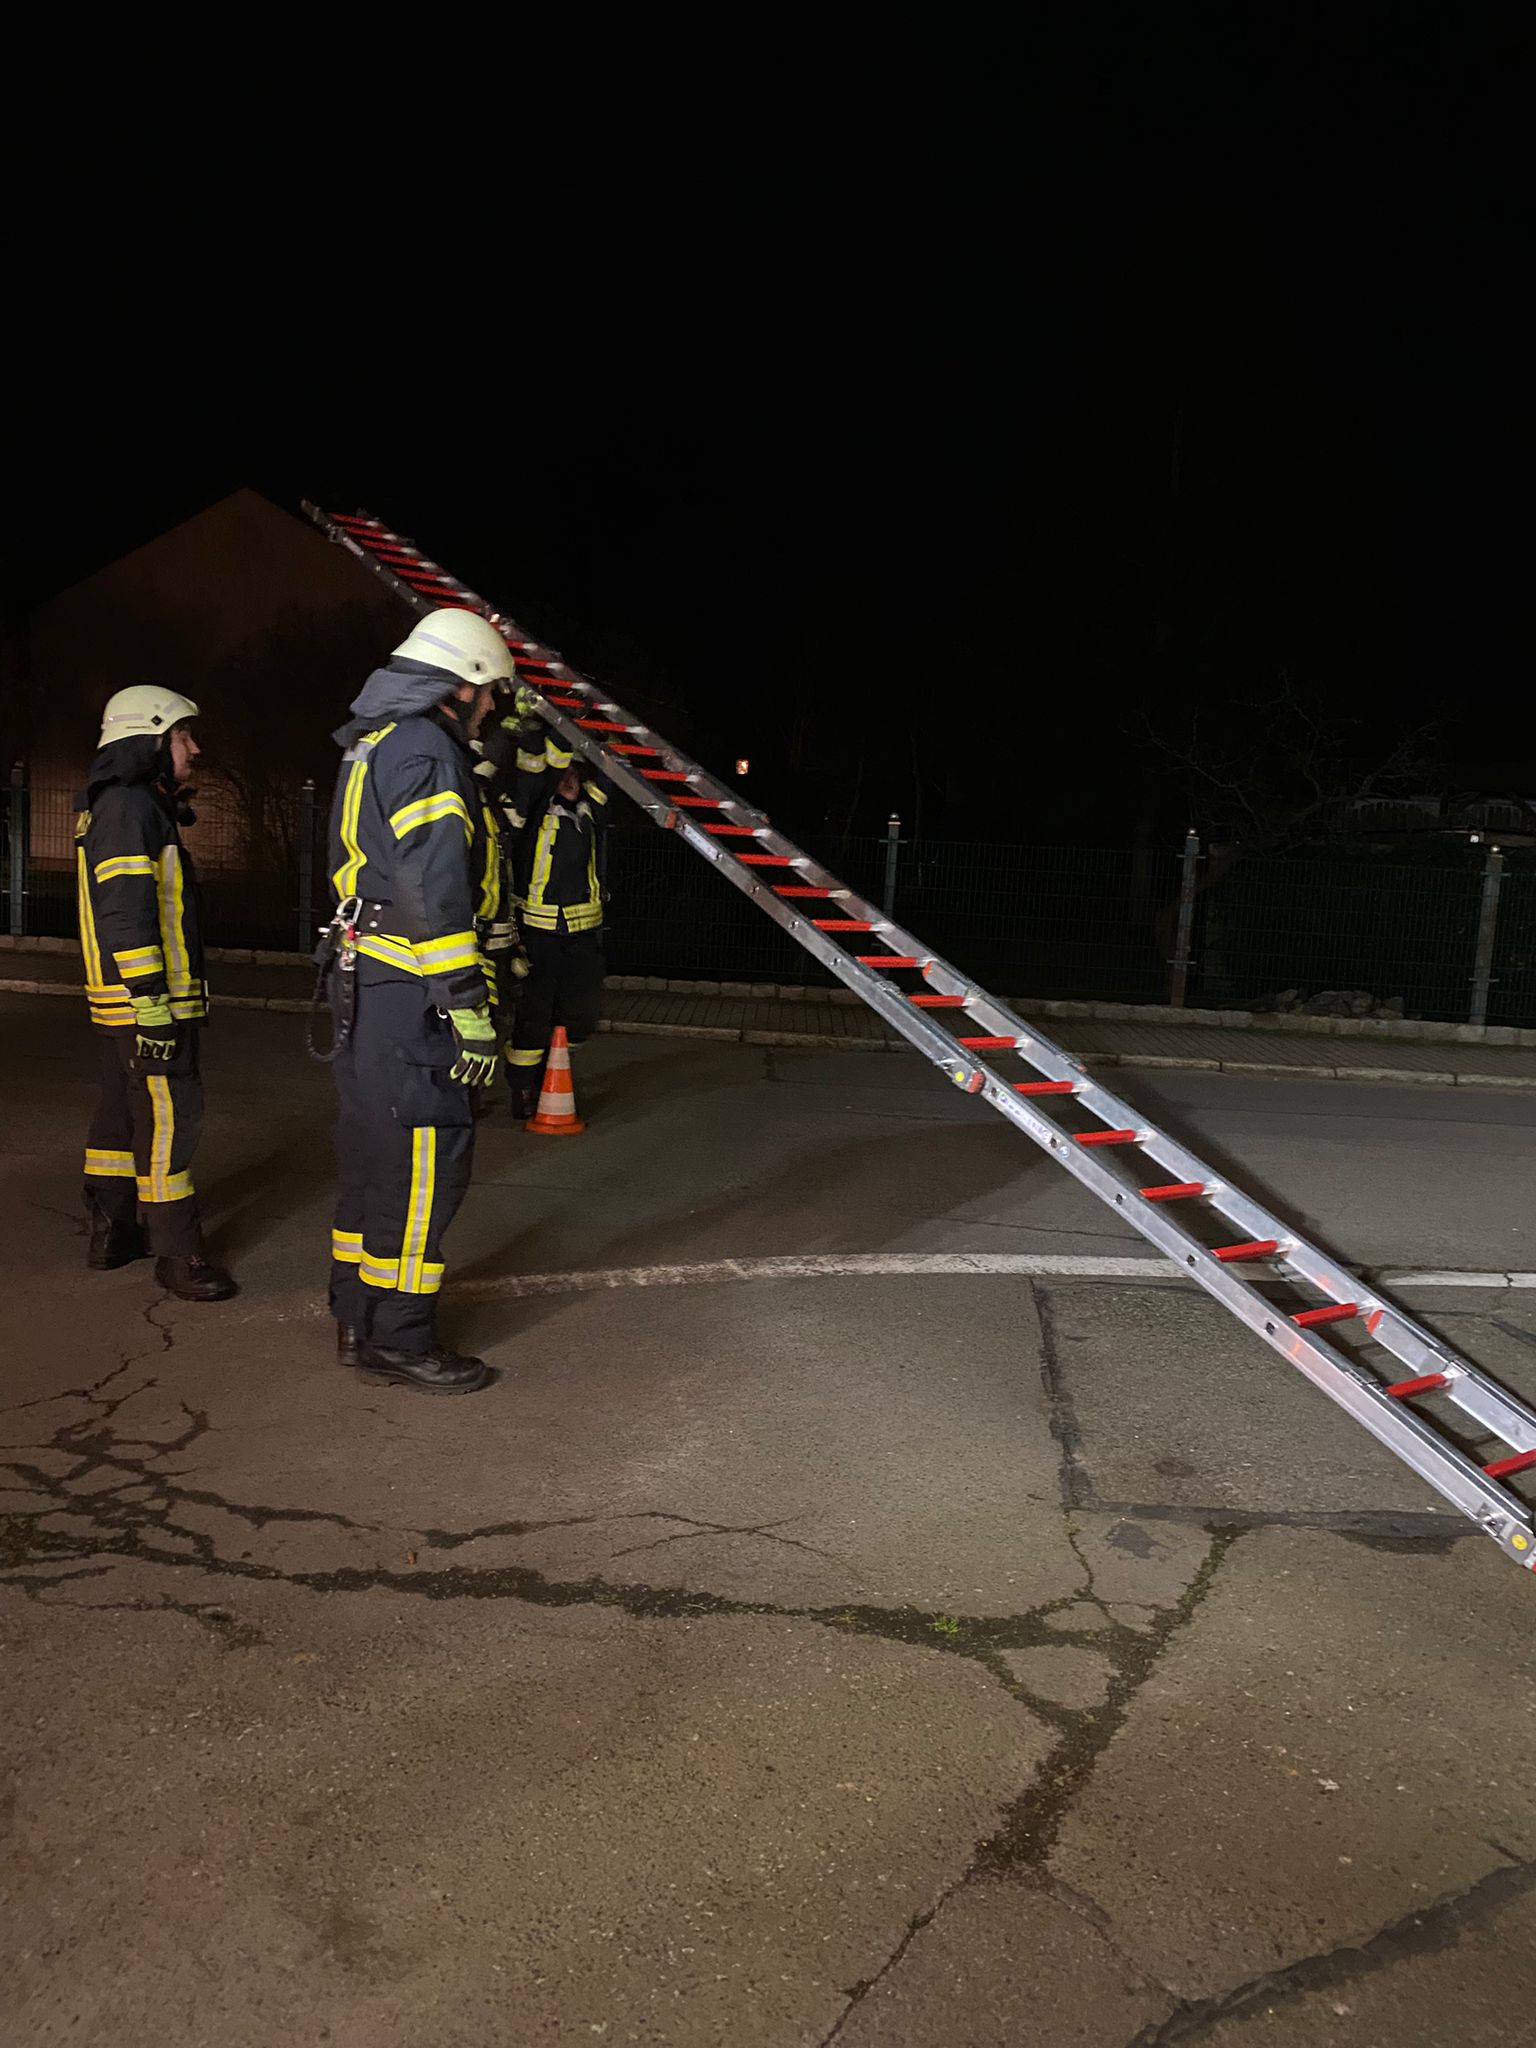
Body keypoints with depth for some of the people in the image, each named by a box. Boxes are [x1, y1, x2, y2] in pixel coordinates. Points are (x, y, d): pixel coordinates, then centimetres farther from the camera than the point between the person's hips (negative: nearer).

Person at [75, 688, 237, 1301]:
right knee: (168, 1118, -8)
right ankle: (177, 1254, -3)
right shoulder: (129, 807, -14)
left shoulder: (120, 807, 20)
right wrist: (150, 997, -25)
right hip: (145, 1000, -11)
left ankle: (111, 1232, 28)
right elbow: (126, 910, -23)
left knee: (122, 1109, 17)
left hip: (119, 1001, 11)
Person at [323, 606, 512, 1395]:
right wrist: (469, 1007, -22)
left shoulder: (372, 748, 20)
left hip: (368, 982, 11)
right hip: (414, 992, -11)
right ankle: (398, 1338, 3)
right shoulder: (426, 753, -13)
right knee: (422, 1159, -5)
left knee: (373, 1152, 16)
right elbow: (434, 888, -22)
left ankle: (358, 1317, 26)